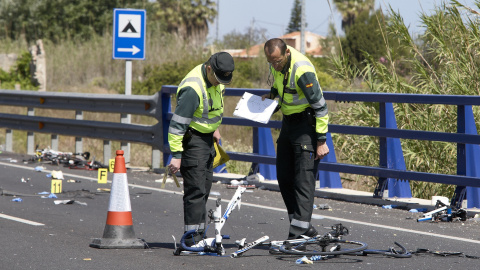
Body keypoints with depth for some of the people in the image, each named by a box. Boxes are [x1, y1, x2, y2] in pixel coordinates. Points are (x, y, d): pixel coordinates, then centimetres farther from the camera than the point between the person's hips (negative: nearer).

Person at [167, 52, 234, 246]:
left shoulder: (215, 79, 1)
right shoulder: (193, 88, -28)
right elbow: (177, 123, -27)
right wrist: (176, 155, -26)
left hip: (207, 138, 9)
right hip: (192, 138, -9)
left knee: (205, 188, 12)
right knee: (196, 189, -12)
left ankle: (199, 235, 20)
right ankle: (192, 238, -10)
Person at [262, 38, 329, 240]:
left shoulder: (302, 70, -27)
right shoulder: (277, 60, -3)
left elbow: (320, 106, -22)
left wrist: (321, 141, -21)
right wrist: (272, 95, 1)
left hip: (306, 123, -9)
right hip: (288, 122, 9)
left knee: (304, 177, -12)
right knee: (284, 177, 9)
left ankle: (299, 230, -14)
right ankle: (305, 226, 16)